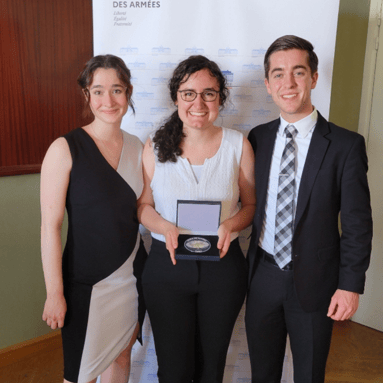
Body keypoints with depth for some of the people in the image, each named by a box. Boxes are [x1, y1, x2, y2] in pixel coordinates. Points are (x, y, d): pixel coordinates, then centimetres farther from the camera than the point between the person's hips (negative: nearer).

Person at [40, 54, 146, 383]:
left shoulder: (136, 147, 2)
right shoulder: (65, 149, -14)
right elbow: (50, 226, -13)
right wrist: (55, 292, -12)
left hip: (132, 274, 5)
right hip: (86, 280, -4)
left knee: (122, 356, 22)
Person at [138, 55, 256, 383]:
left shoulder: (238, 145, -4)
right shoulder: (155, 146, -4)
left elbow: (251, 204, 3)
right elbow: (143, 204, 2)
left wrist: (231, 225, -18)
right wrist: (164, 227, -18)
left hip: (223, 266, 1)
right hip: (167, 265, 0)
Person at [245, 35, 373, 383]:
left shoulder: (346, 145, -10)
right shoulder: (258, 138, 1)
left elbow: (357, 223, -8)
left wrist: (351, 285, -9)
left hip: (314, 282, -3)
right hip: (262, 276, 3)